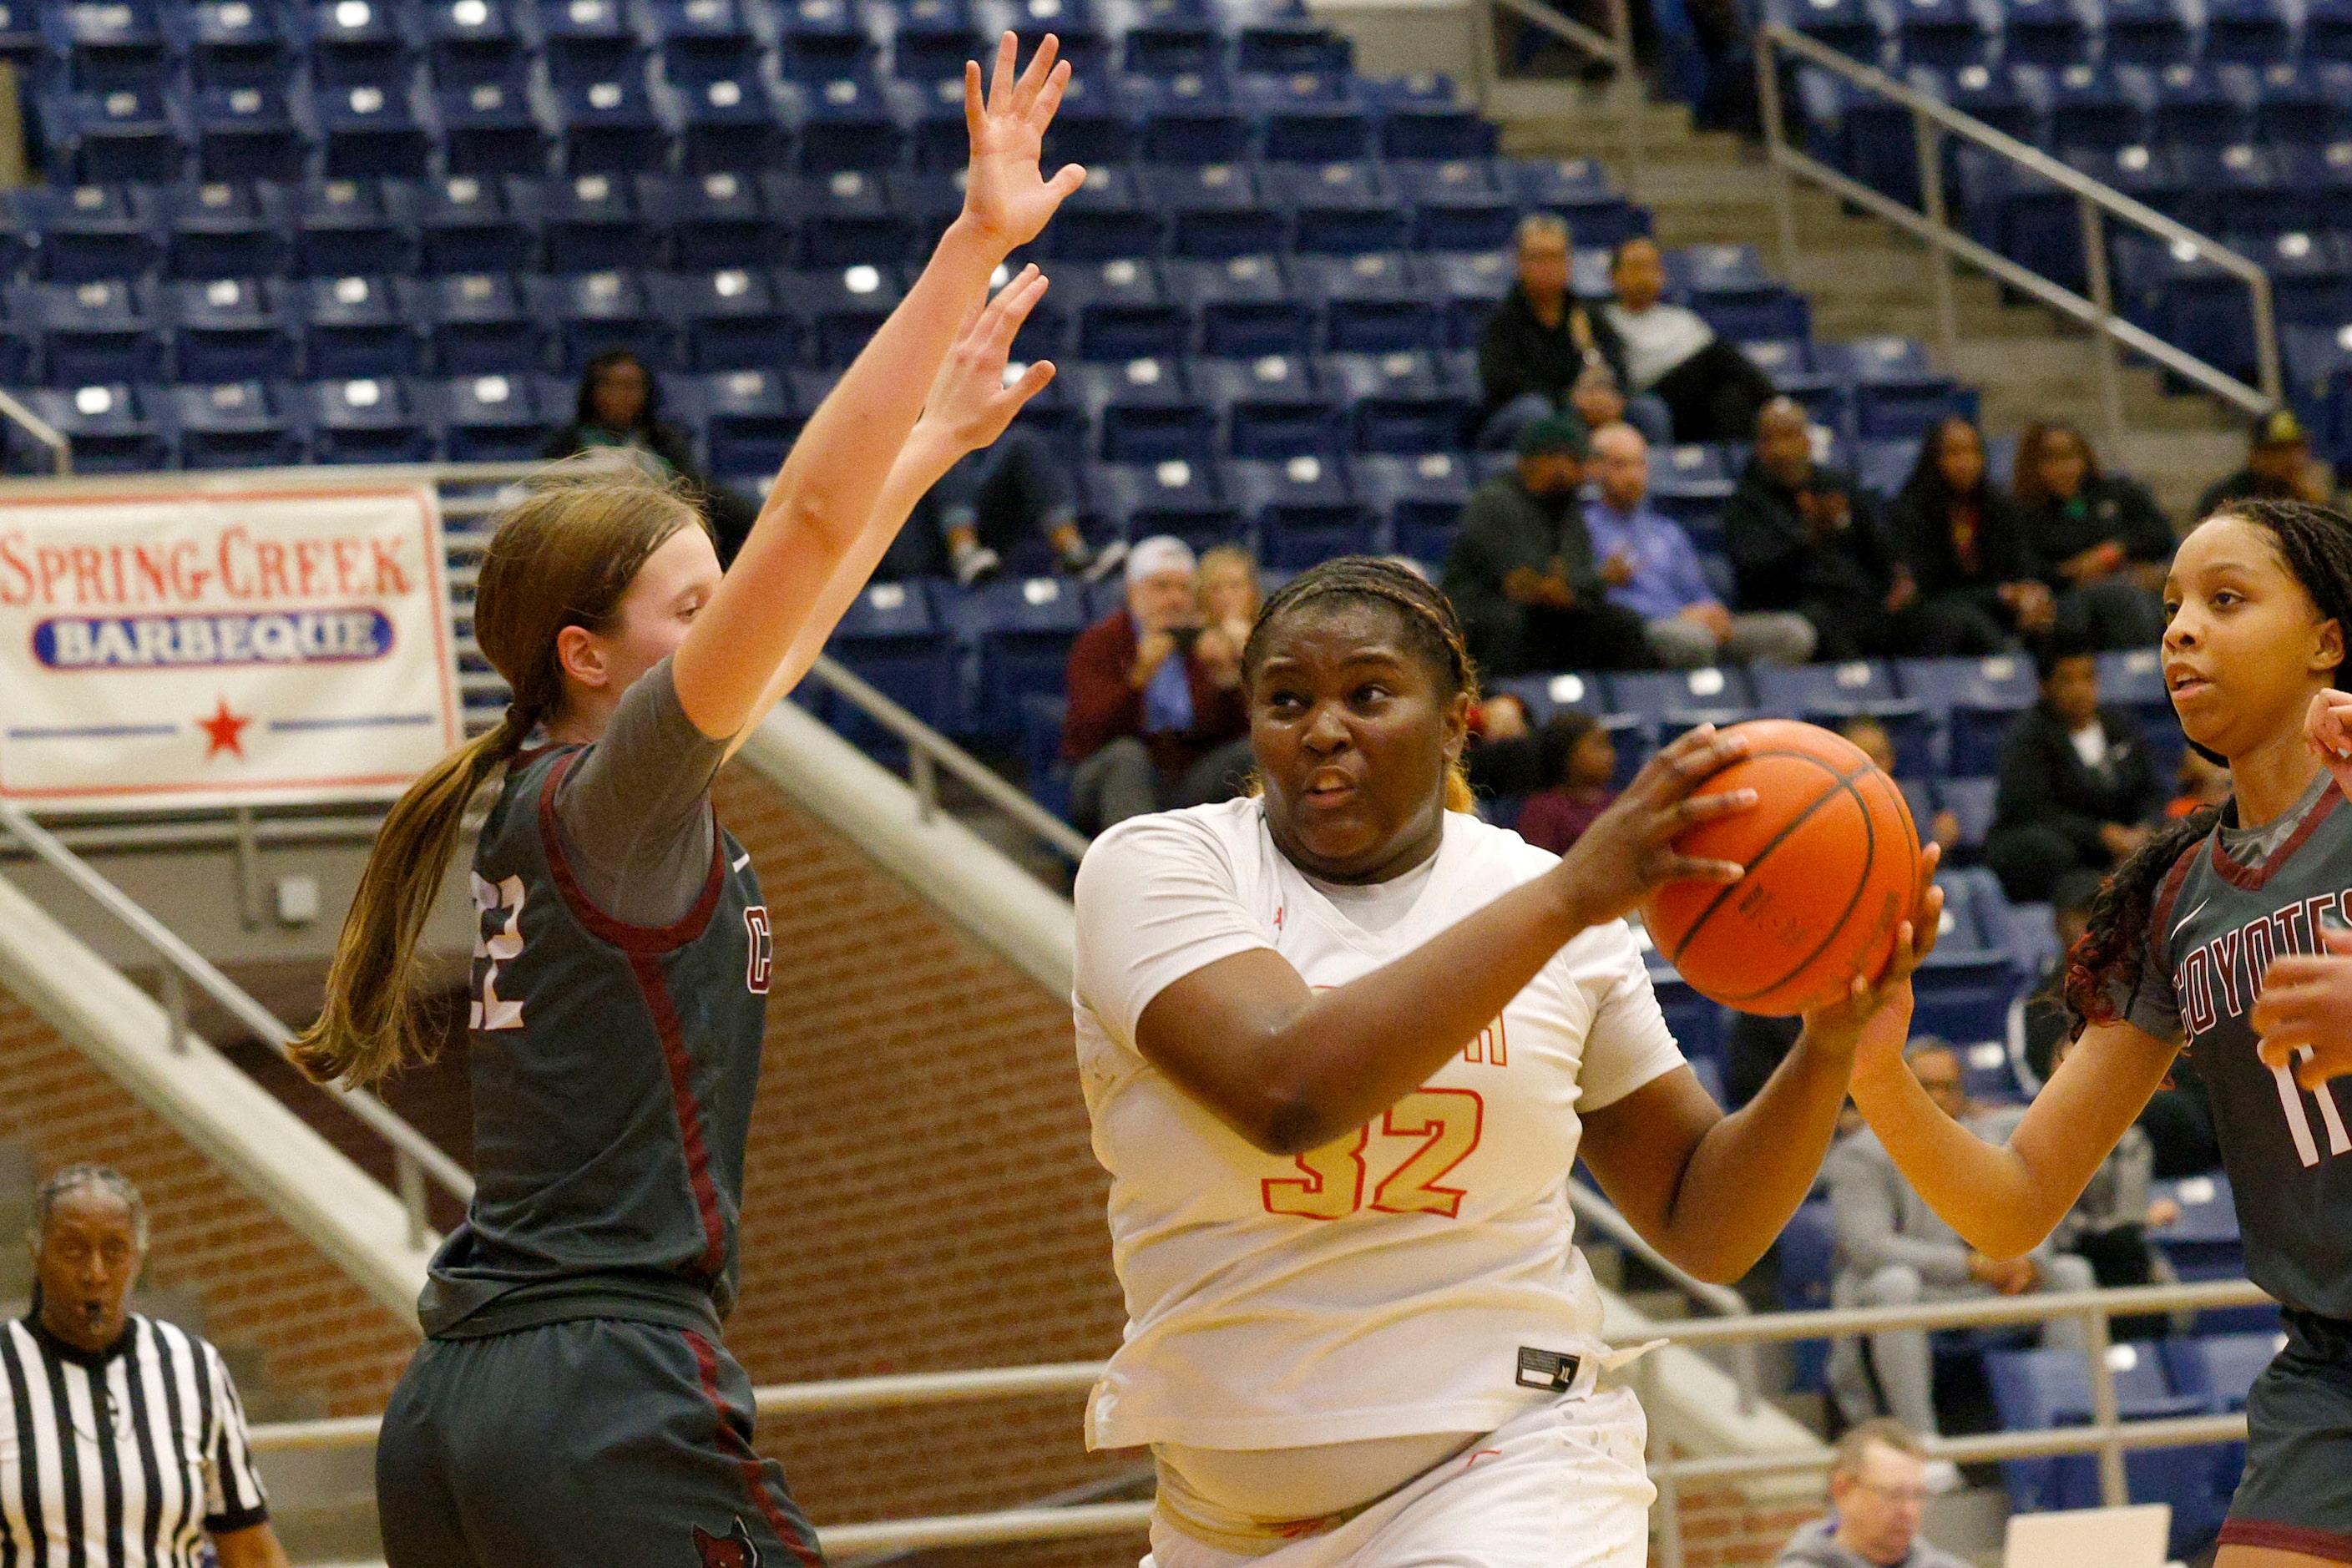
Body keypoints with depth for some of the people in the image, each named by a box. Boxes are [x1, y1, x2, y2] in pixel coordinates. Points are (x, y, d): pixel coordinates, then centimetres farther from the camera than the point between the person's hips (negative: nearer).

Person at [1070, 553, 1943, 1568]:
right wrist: (1568, 898, -26)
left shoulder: (1551, 905, 2)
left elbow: (1703, 1230, 7)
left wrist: (1831, 1044, -11)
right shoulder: (1157, 866, -5)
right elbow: (1284, 1090, -25)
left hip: (1501, 1479, 0)